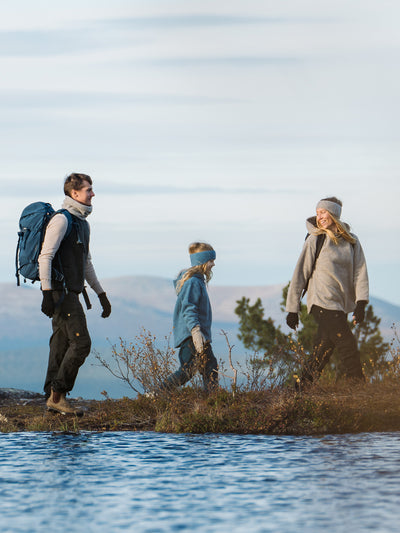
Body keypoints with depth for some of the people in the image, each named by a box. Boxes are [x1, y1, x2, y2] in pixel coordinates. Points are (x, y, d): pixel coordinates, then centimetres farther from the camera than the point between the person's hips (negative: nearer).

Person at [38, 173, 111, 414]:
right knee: (81, 342, -13)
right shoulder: (62, 220, -10)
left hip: (70, 292, 9)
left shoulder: (82, 223, 20)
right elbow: (45, 256, -16)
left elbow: (86, 263, 28)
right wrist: (47, 293, -23)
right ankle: (57, 394, -10)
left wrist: (101, 295, 26)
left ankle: (53, 398, 10)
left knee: (62, 344, 8)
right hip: (61, 291, -9)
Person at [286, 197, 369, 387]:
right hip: (322, 304, -5)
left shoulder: (351, 241, 8)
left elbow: (360, 271, 5)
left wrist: (361, 303, -9)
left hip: (341, 306, 5)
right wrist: (292, 309, -1)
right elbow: (300, 274, -1)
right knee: (348, 348, -13)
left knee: (322, 355, 6)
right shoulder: (315, 240, -3)